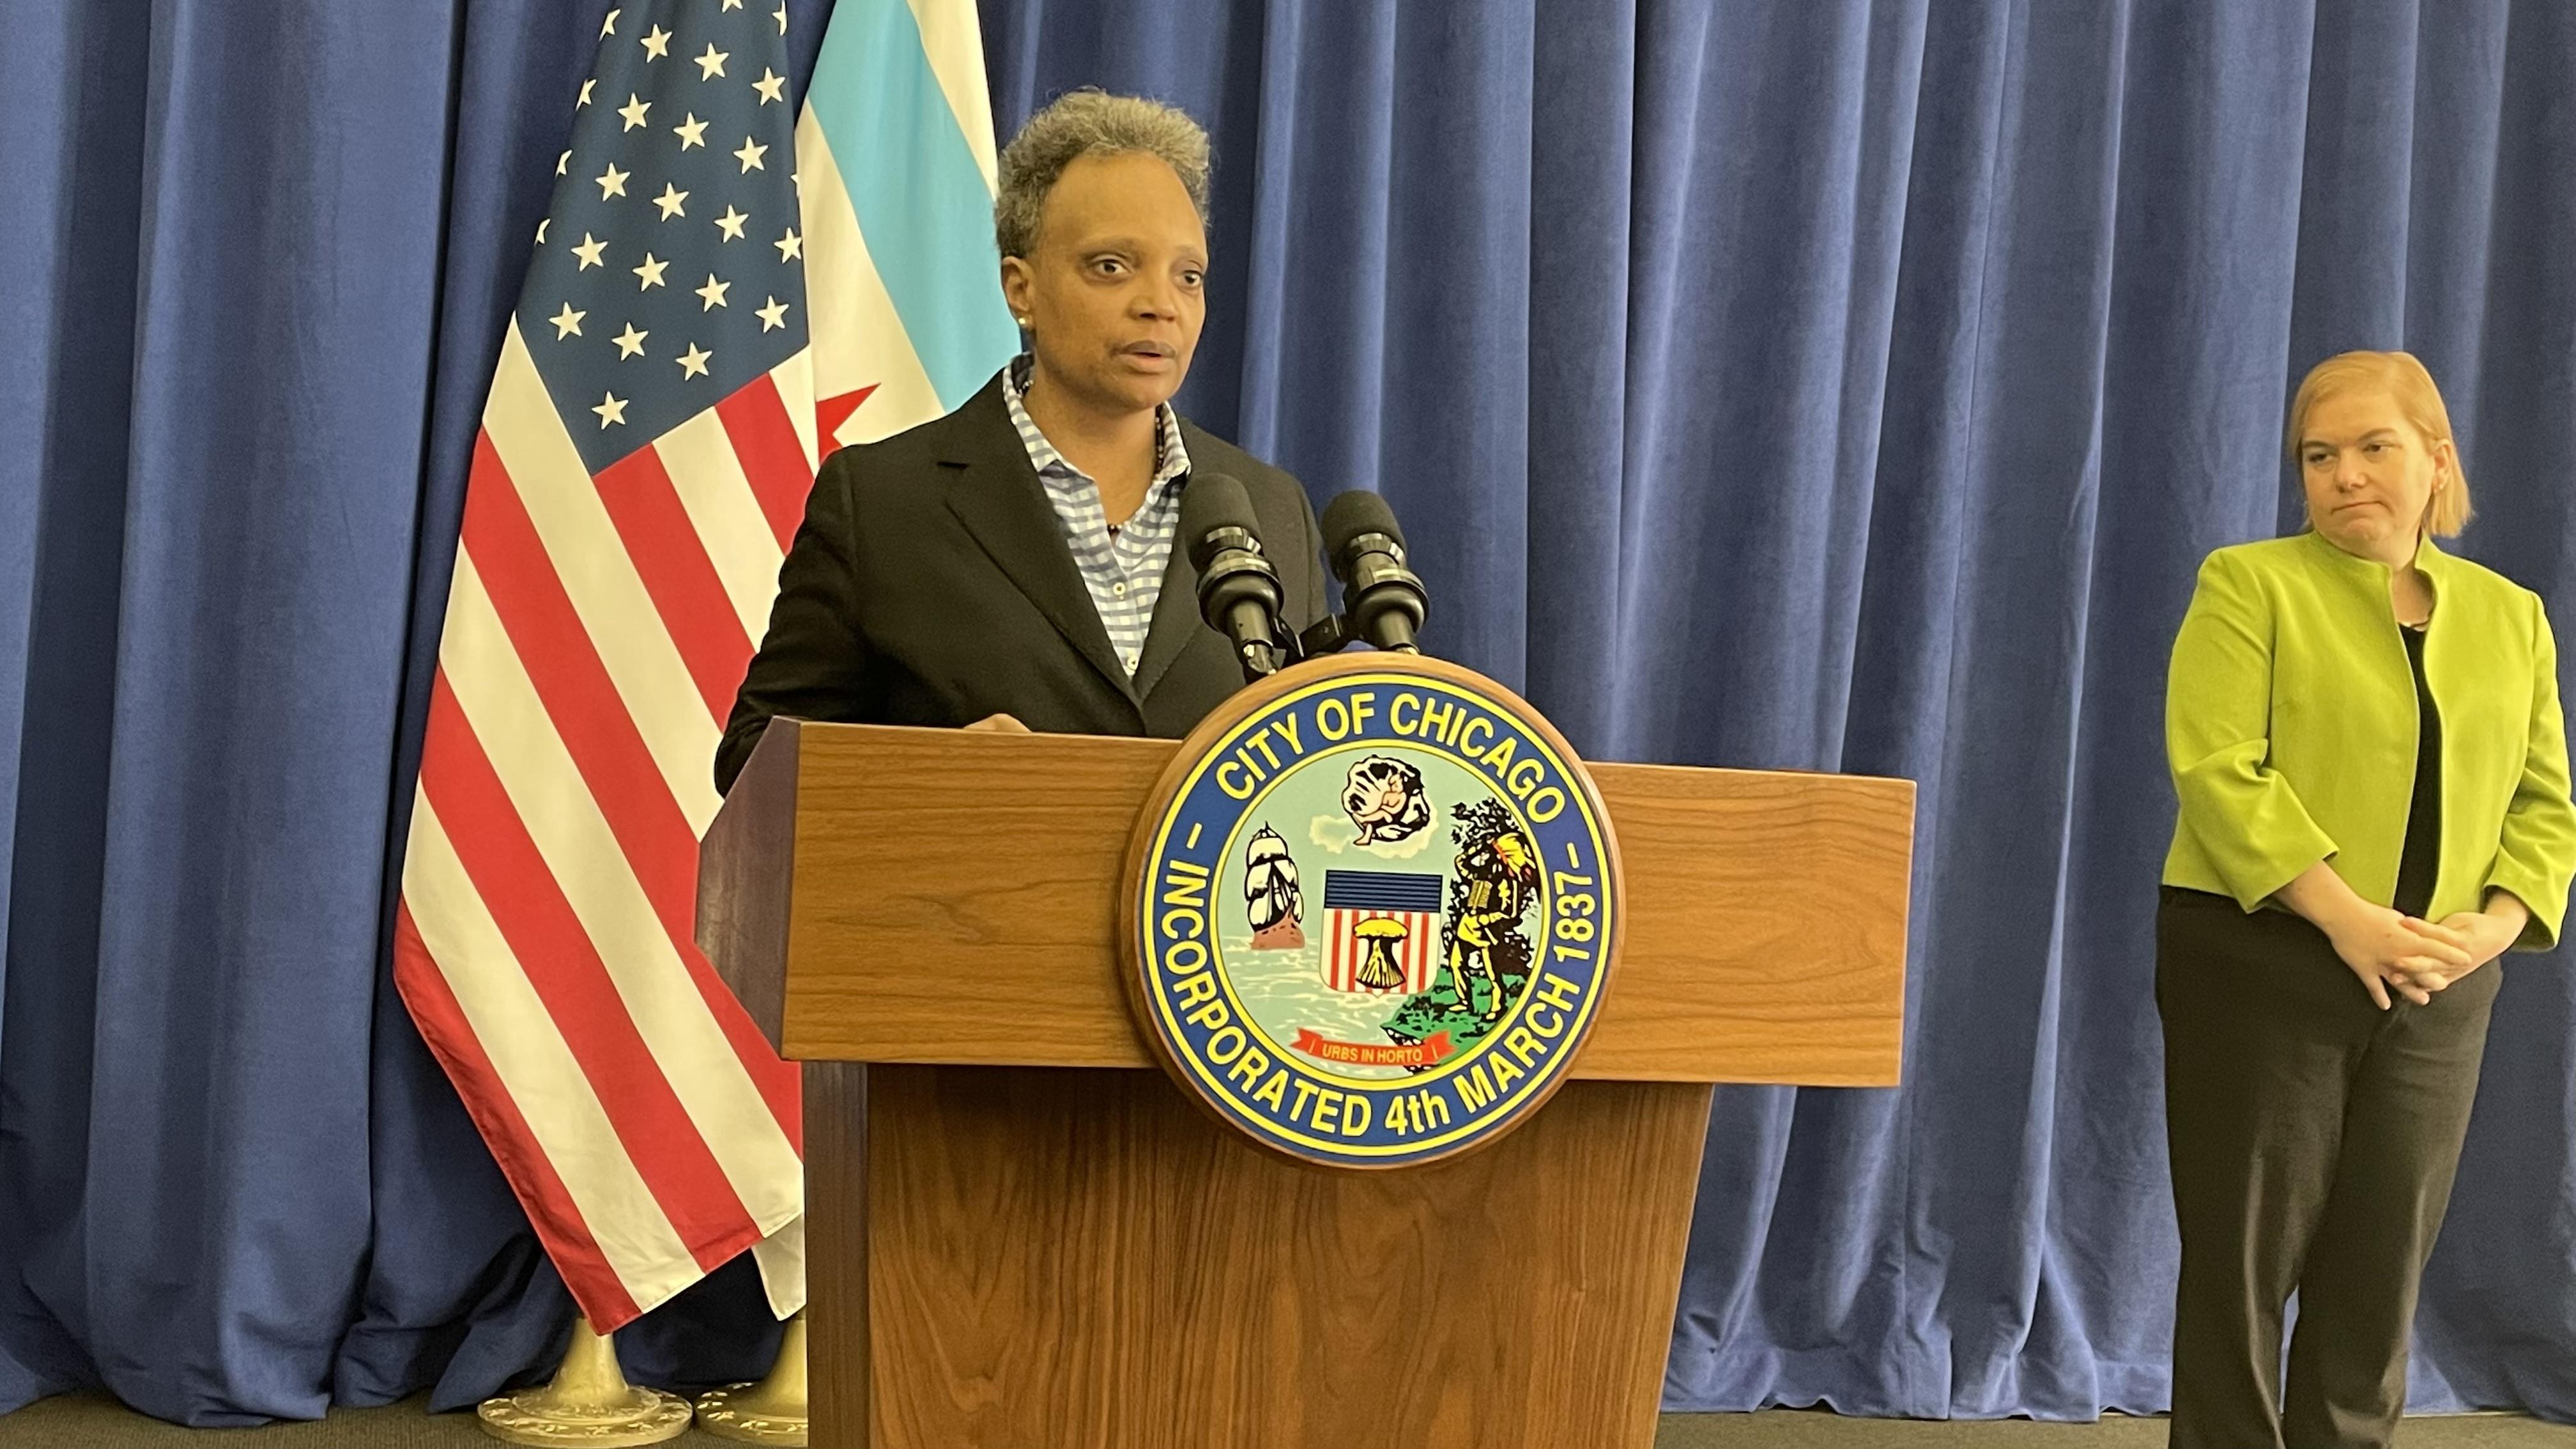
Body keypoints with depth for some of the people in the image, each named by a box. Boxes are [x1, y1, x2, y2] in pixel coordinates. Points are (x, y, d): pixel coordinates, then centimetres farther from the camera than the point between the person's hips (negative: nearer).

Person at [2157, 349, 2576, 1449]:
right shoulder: (2250, 585, -2)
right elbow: (2216, 770, -14)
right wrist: (2350, 920, -21)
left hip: (2437, 993, 4)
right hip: (2259, 967, -4)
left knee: (2382, 1274, 8)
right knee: (2246, 1263, 1)